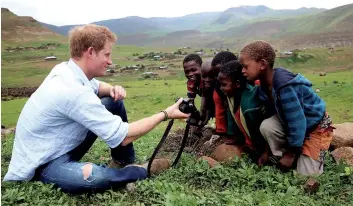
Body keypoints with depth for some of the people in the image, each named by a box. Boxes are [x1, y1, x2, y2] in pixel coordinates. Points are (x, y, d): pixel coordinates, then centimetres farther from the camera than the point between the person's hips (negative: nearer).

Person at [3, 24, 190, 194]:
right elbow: (123, 137, -29)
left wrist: (113, 90, -7)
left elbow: (96, 86, 18)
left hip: (63, 146, 9)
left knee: (114, 102, 2)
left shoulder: (66, 69, -5)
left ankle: (126, 162, 12)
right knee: (94, 177, -41)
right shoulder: (73, 91, -32)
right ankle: (143, 170, -9)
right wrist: (166, 114, -21)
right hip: (42, 164, -9)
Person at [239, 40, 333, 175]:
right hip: (293, 121, 7)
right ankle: (282, 159, -2)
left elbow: (297, 122, -31)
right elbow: (271, 114, 0)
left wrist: (291, 154, -19)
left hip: (316, 126, -6)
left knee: (306, 175, -10)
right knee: (266, 126, -23)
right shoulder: (265, 86, -9)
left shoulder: (284, 86, -35)